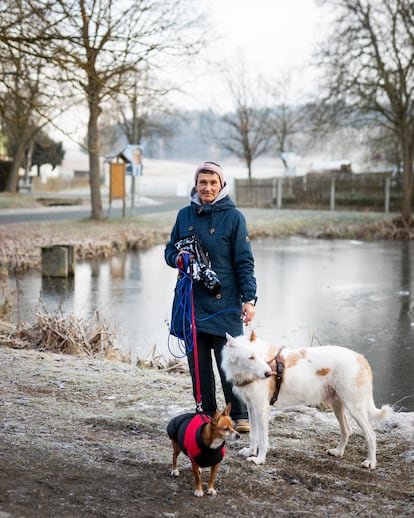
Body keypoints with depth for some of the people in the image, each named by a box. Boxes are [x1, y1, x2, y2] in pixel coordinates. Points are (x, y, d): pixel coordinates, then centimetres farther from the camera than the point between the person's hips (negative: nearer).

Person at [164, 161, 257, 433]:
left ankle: (240, 416, 10)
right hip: (191, 301, 4)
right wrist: (178, 258, -5)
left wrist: (249, 299, -10)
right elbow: (170, 250, 19)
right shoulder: (185, 214, 10)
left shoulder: (234, 217, 0)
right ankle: (207, 415, 17)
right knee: (198, 364, 6)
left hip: (224, 303, -4)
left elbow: (245, 262, -2)